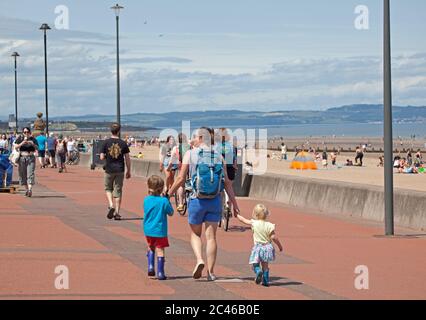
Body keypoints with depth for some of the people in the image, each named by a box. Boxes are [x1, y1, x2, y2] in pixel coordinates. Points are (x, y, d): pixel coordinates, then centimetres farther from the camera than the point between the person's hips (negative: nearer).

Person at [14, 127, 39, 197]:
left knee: (30, 173, -13)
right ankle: (26, 189, 17)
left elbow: (37, 148, 1)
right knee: (23, 174, 5)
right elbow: (16, 147, -2)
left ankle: (30, 189, -23)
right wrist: (22, 143, -18)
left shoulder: (33, 139, 5)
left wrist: (33, 144, -17)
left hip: (31, 158, -2)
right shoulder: (20, 138, 5)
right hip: (22, 158, 2)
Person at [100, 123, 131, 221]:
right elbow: (127, 159, 0)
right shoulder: (123, 143, -3)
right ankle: (117, 212, 6)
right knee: (118, 191, 7)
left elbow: (102, 157, -6)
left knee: (108, 188, 18)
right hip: (120, 170, 1)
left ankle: (111, 205, -5)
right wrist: (128, 171, 10)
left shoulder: (106, 142, -6)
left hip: (109, 170, -1)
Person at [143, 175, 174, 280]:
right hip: (160, 230, -4)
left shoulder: (146, 200, -2)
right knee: (160, 250, 3)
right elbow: (171, 213, -4)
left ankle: (150, 267, 11)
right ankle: (160, 273, 2)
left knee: (151, 248, 25)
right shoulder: (164, 201, -14)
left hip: (148, 231, 4)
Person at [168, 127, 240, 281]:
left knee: (195, 234, 15)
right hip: (215, 201, 2)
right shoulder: (218, 156, 4)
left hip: (197, 200, -2)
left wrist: (168, 193, 10)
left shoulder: (190, 154, -4)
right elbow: (227, 182, 2)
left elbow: (181, 179, -5)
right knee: (211, 236, 7)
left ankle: (199, 260, -8)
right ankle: (211, 272, 7)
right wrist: (234, 203, 8)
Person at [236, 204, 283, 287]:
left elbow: (243, 220, 7)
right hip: (267, 247, 2)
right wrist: (280, 246, 4)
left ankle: (258, 271, -25)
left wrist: (237, 215, 24)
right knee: (265, 265, 15)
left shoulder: (254, 223, -6)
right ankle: (265, 281, 14)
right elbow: (274, 237, -9)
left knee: (255, 264, 6)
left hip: (258, 247, -2)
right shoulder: (269, 225, -7)